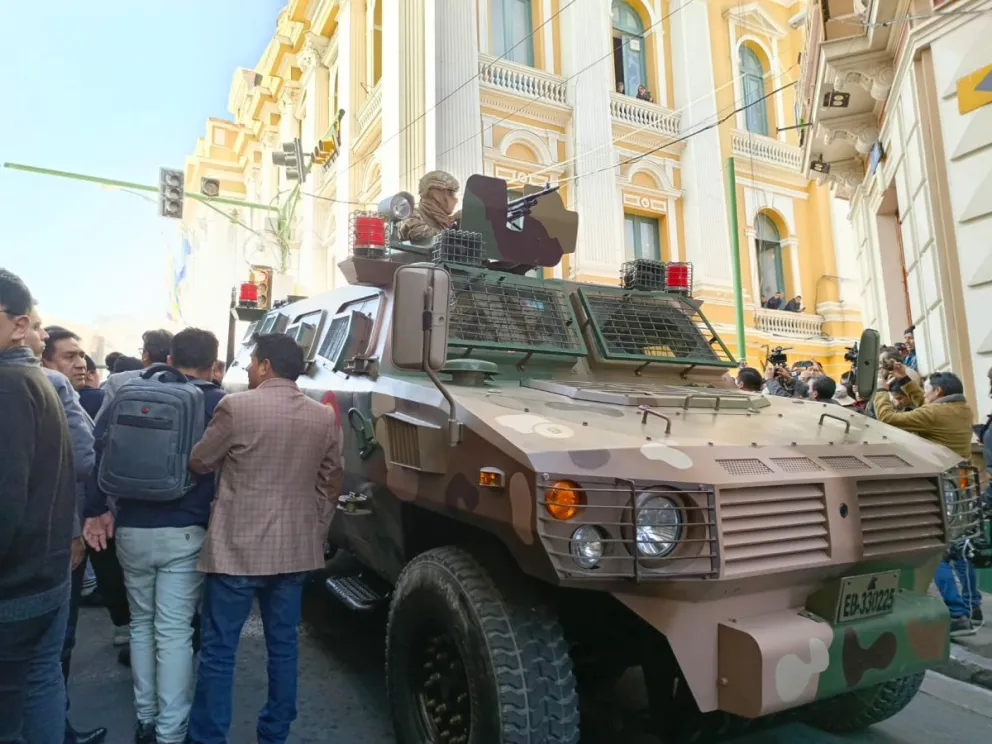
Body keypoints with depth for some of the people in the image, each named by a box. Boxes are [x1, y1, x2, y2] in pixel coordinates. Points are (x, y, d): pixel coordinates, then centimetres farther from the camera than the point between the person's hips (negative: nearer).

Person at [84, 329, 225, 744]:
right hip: (184, 532, -3)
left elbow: (97, 450, 1)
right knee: (174, 632, 4)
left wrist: (96, 510, 6)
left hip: (131, 529, 4)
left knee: (141, 624, 19)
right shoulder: (218, 404, -5)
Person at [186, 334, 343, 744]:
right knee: (283, 645, 15)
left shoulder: (236, 406, -11)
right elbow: (330, 484, 9)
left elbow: (199, 463, 1)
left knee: (218, 650, 8)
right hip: (295, 549, 5)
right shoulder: (324, 417, 2)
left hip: (237, 547, -4)